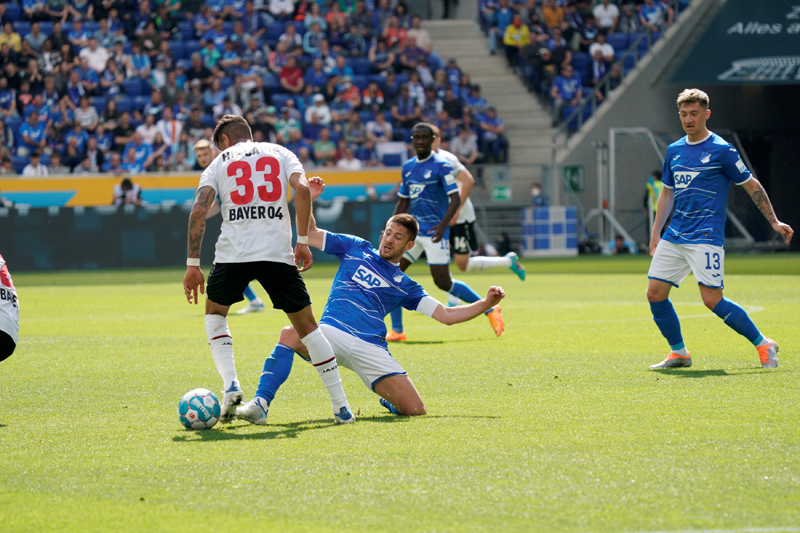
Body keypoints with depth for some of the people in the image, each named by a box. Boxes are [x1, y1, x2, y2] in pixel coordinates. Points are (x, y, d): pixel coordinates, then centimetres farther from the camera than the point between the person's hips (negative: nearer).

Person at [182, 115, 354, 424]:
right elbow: (301, 189, -1)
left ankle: (230, 384, 3)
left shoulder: (220, 162, 17)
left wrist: (193, 264, 3)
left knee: (215, 313, 25)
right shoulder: (280, 153, 19)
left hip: (233, 254, 0)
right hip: (278, 253, 0)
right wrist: (303, 241, 2)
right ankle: (341, 407, 5)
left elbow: (199, 210, 2)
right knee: (306, 326, 11)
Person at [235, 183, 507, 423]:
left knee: (415, 409, -13)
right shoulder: (356, 248, 21)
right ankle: (260, 404, -36)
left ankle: (389, 400, 25)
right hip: (332, 332, -1)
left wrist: (486, 303, 3)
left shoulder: (404, 286, 19)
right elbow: (310, 235, 23)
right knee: (291, 335, -35)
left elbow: (446, 315, 15)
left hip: (371, 349, 1)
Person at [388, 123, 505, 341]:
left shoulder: (441, 165, -8)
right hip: (413, 230, 7)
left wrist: (443, 224, -28)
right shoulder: (408, 167, 13)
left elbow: (455, 198, -14)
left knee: (443, 282, -9)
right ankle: (396, 331, 2)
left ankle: (490, 310, 8)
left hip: (434, 232, -7)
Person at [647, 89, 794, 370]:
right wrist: (656, 233, 20)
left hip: (706, 238, -6)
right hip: (674, 237, 6)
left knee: (712, 299, -14)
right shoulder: (674, 151, 13)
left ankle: (763, 344, 2)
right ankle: (679, 353, 14)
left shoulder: (721, 150, -5)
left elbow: (751, 185, 1)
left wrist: (774, 222, 0)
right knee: (655, 293, -1)